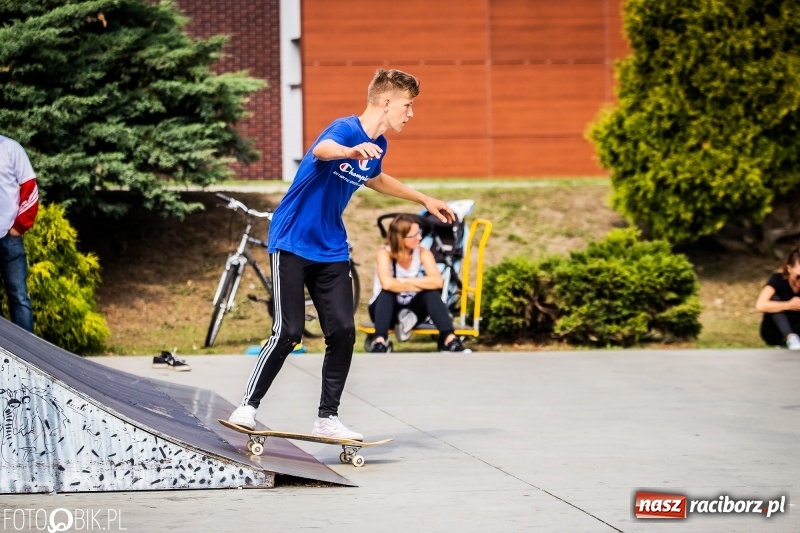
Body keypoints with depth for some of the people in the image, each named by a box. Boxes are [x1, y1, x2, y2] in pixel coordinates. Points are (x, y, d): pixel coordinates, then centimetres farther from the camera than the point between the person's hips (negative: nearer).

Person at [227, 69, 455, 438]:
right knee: (288, 332, -12)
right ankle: (248, 406, 2)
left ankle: (327, 419, 8)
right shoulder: (345, 128, -19)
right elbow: (322, 149, -45)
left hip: (332, 250, 7)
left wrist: (424, 200, 37)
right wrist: (352, 151, -67)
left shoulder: (377, 146, 6)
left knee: (343, 331, -2)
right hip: (291, 243, -7)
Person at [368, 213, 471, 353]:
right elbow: (387, 284, -37)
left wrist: (404, 281, -29)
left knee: (432, 292, -26)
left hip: (412, 309, 2)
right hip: (386, 309, -2)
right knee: (387, 292, -34)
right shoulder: (384, 254, -18)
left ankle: (449, 339, -37)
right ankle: (380, 341, -46)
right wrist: (419, 286, -26)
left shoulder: (423, 253, -10)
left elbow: (438, 281, -28)